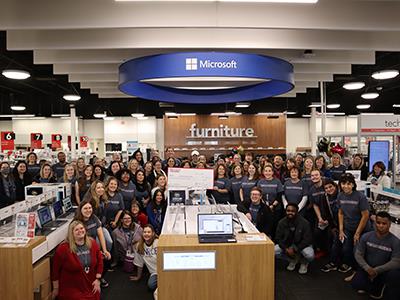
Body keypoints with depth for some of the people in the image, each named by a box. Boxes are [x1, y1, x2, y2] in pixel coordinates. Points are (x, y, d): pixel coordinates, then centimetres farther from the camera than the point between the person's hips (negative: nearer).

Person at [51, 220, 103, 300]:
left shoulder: (92, 244, -3)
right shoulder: (63, 248, -16)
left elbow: (99, 261, 6)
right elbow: (55, 270, -8)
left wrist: (98, 279, 3)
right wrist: (56, 289, -2)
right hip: (71, 290, -4)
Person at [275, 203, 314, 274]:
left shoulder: (304, 223, -19)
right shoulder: (282, 222, -9)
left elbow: (307, 240, -18)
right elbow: (278, 238, -5)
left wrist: (295, 249, -24)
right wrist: (286, 249, -22)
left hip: (301, 245, -3)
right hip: (286, 245, 3)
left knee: (310, 256, -35)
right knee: (274, 251, -22)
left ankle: (304, 262, 8)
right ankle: (293, 260, 9)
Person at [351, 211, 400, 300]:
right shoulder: (366, 236, -9)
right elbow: (358, 254, -6)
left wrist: (377, 270, -27)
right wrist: (367, 268, -23)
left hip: (384, 271, -2)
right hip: (367, 269, 2)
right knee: (356, 284, -21)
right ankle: (377, 286, 12)